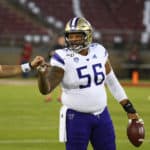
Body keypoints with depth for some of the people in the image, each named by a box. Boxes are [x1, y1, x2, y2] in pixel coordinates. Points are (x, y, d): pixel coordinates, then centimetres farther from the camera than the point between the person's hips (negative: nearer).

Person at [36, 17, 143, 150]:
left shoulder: (98, 52, 0)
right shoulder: (64, 58, -14)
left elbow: (112, 82, 14)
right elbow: (45, 89, -22)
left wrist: (129, 108, 18)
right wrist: (42, 74, -45)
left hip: (102, 115, 5)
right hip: (76, 118, -5)